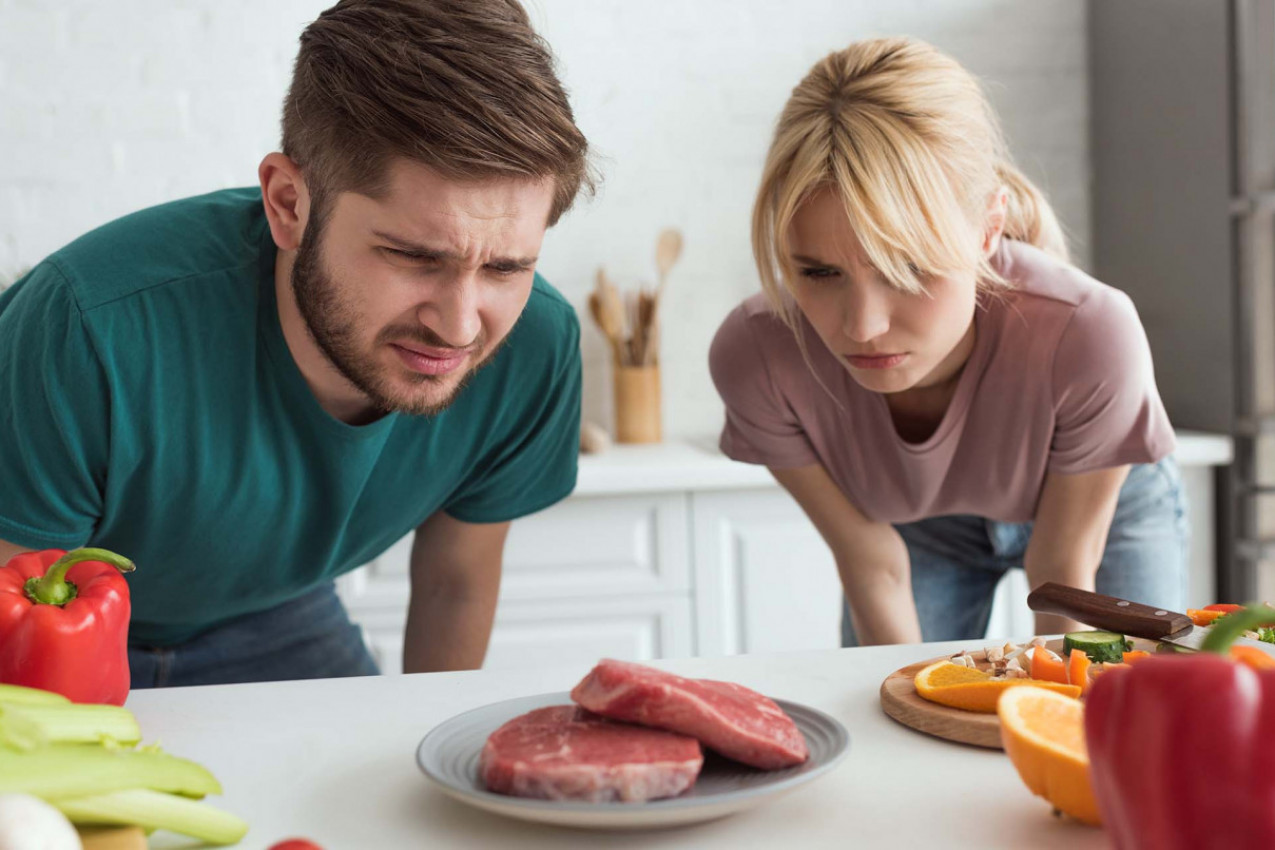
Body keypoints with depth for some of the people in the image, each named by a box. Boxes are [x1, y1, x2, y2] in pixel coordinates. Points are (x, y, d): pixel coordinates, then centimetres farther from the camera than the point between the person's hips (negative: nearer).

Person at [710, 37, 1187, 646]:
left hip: (1104, 507, 0)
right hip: (911, 523, 1)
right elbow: (872, 566, -19)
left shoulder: (1088, 335, -40)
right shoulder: (754, 356, -35)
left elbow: (1061, 571, -23)